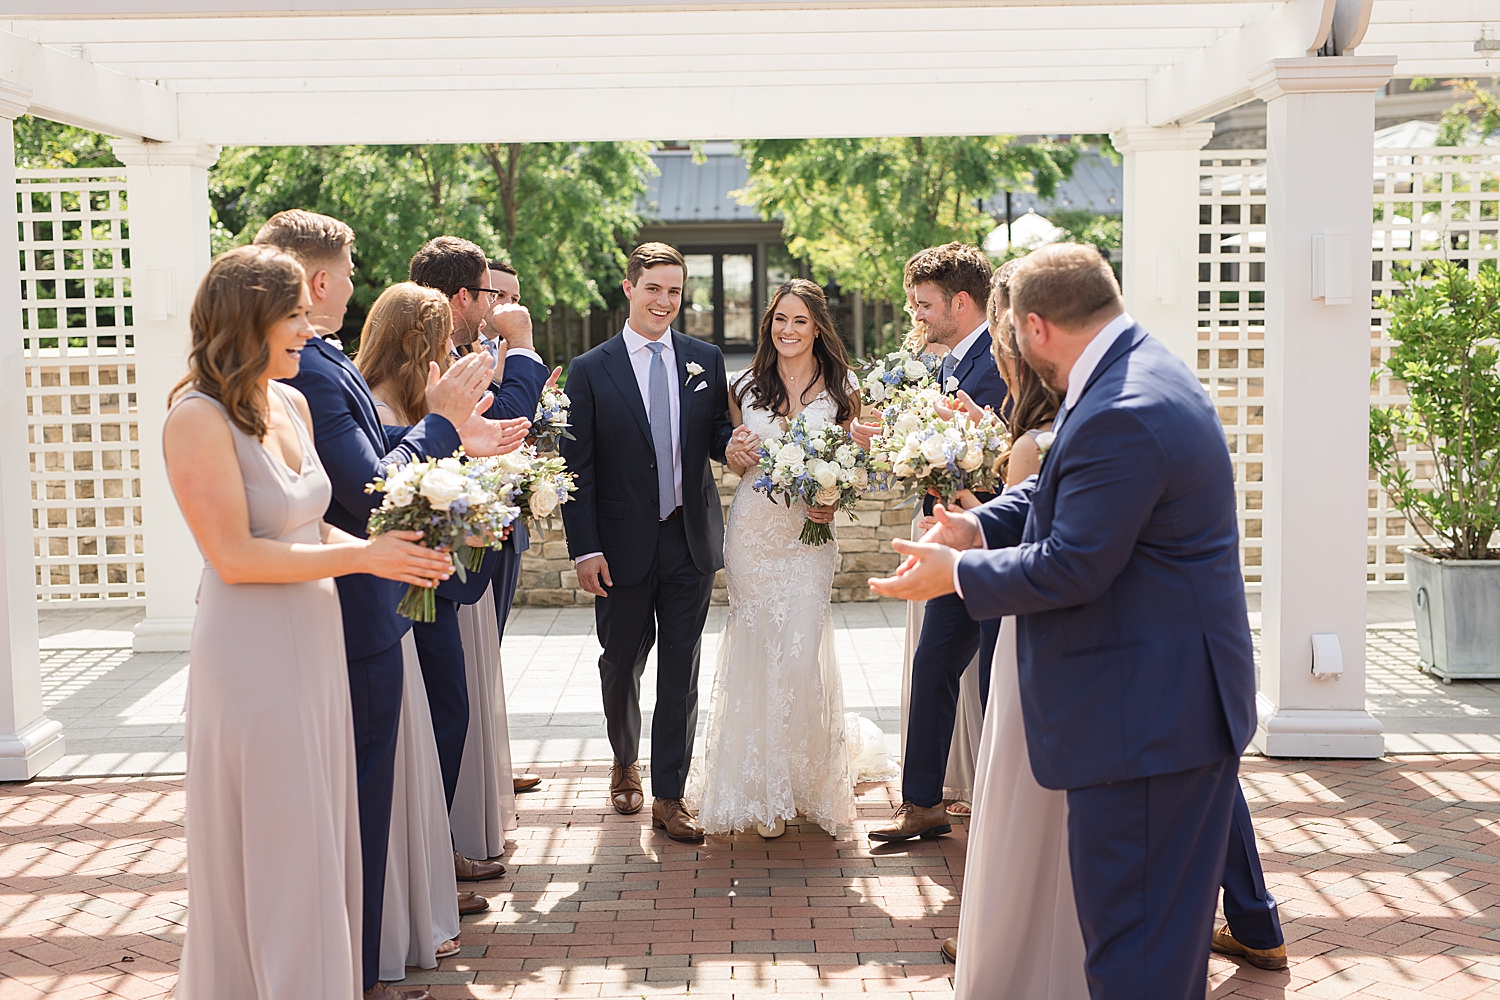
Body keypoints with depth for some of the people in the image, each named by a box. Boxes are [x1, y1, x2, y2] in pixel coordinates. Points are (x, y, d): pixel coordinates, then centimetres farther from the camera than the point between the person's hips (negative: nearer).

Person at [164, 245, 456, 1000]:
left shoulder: (292, 403, 7)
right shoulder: (198, 418, -17)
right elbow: (234, 556, -20)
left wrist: (388, 550, -2)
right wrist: (363, 557, -17)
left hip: (314, 640, 8)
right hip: (251, 652, -8)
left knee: (319, 836, 17)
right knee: (273, 846, 4)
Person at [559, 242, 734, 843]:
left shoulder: (706, 360, 5)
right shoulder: (590, 370, -3)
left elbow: (719, 434, 11)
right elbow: (577, 467, -5)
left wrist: (734, 443, -14)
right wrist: (585, 549, -11)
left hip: (691, 540, 2)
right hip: (623, 545, -1)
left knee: (681, 673, 4)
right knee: (621, 663, 14)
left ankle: (669, 798, 13)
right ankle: (626, 763, 41)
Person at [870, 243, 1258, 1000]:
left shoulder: (1123, 414, -26)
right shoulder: (1137, 373, 9)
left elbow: (1071, 567, -23)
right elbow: (1059, 490, 17)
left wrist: (957, 574, -10)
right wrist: (981, 526, 0)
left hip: (1146, 706, -11)